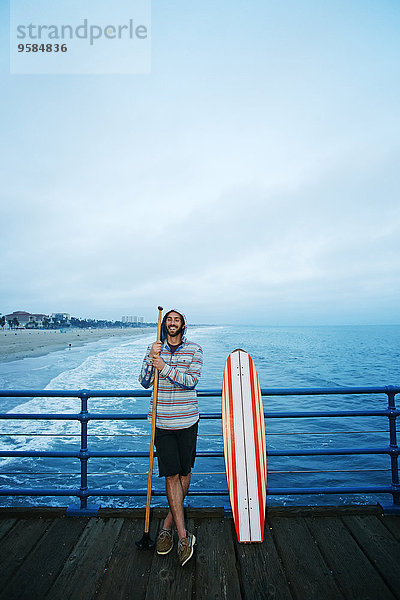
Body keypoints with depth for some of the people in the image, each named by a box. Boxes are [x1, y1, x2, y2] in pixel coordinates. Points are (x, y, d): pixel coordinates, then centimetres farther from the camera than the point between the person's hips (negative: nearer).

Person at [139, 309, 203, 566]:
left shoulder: (194, 349, -2)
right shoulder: (155, 349, 5)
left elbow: (192, 381, -13)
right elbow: (145, 382, 1)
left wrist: (165, 367, -21)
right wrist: (152, 359, -15)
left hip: (187, 420, 0)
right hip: (162, 421, 0)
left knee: (184, 472, 10)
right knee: (171, 475, 0)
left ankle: (168, 524, 31)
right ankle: (184, 536, 12)